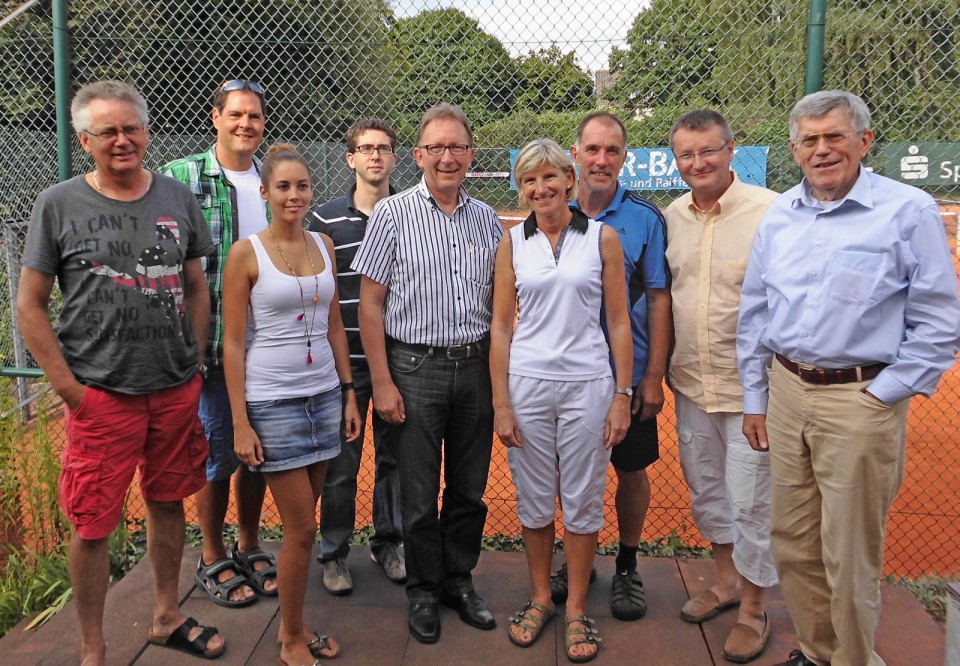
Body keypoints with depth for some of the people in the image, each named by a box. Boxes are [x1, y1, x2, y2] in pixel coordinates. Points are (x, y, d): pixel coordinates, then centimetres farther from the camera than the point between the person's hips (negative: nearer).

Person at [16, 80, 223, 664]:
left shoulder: (177, 199, 6)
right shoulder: (59, 205, -3)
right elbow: (31, 305, -2)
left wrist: (193, 361, 5)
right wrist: (67, 387, -8)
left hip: (177, 391, 4)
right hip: (101, 396, -3)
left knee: (168, 502, 16)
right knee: (94, 524, 3)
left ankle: (167, 618, 35)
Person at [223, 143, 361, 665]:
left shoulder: (323, 246, 7)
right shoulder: (247, 253, -8)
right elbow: (233, 343, -8)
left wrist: (349, 394, 9)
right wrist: (240, 423, -11)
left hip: (324, 394, 5)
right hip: (272, 401, -5)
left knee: (303, 521, 12)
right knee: (301, 528, 0)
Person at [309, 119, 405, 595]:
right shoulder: (327, 219, 1)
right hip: (345, 359, -1)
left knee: (395, 456, 12)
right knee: (340, 462, 5)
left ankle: (388, 543, 29)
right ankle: (334, 553, 22)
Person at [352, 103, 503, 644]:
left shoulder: (486, 218, 7)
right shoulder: (393, 214, -4)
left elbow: (499, 301, 12)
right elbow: (370, 303, -5)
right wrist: (382, 382, -10)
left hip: (477, 366, 3)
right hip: (415, 369, -3)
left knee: (469, 489, 14)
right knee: (420, 494, 8)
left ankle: (460, 580, 33)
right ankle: (424, 589, 28)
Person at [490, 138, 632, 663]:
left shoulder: (602, 238, 0)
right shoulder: (513, 243, 4)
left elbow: (618, 321, 1)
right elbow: (501, 326, 3)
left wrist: (623, 394, -4)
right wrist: (500, 402, -2)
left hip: (587, 384, -1)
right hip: (527, 384, 1)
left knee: (582, 500, 8)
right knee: (534, 499, 12)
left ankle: (576, 609, 25)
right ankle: (540, 598, 31)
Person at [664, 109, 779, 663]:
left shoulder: (771, 211, -14)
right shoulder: (671, 217, 5)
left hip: (749, 387, -6)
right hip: (690, 384, 6)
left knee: (750, 501, 5)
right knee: (705, 490, 20)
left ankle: (754, 609, 27)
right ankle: (728, 579, 42)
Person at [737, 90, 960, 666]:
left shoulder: (909, 212, -7)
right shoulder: (779, 216, 8)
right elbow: (754, 313, 14)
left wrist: (880, 396, -10)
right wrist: (755, 399, 13)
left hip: (860, 400, -5)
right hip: (786, 392, 5)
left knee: (850, 556, 6)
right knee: (793, 543, 15)